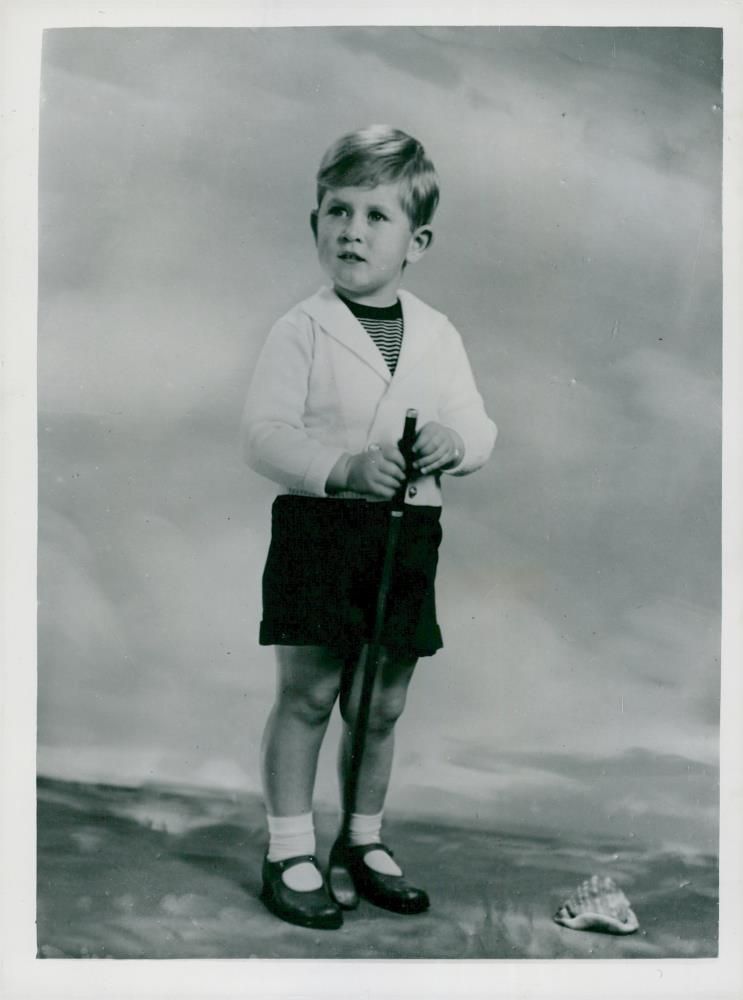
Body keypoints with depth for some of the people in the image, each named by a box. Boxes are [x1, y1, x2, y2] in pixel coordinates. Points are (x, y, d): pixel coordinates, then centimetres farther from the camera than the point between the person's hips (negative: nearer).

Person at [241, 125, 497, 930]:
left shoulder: (439, 336, 8)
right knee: (308, 694, 2)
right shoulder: (302, 330, -4)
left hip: (409, 534, 4)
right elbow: (264, 433, -10)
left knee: (381, 704, 13)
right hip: (319, 529, -4)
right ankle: (289, 852, 17)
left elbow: (479, 428, 9)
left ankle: (364, 841, 32)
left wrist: (456, 441, -14)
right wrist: (342, 468, -24)